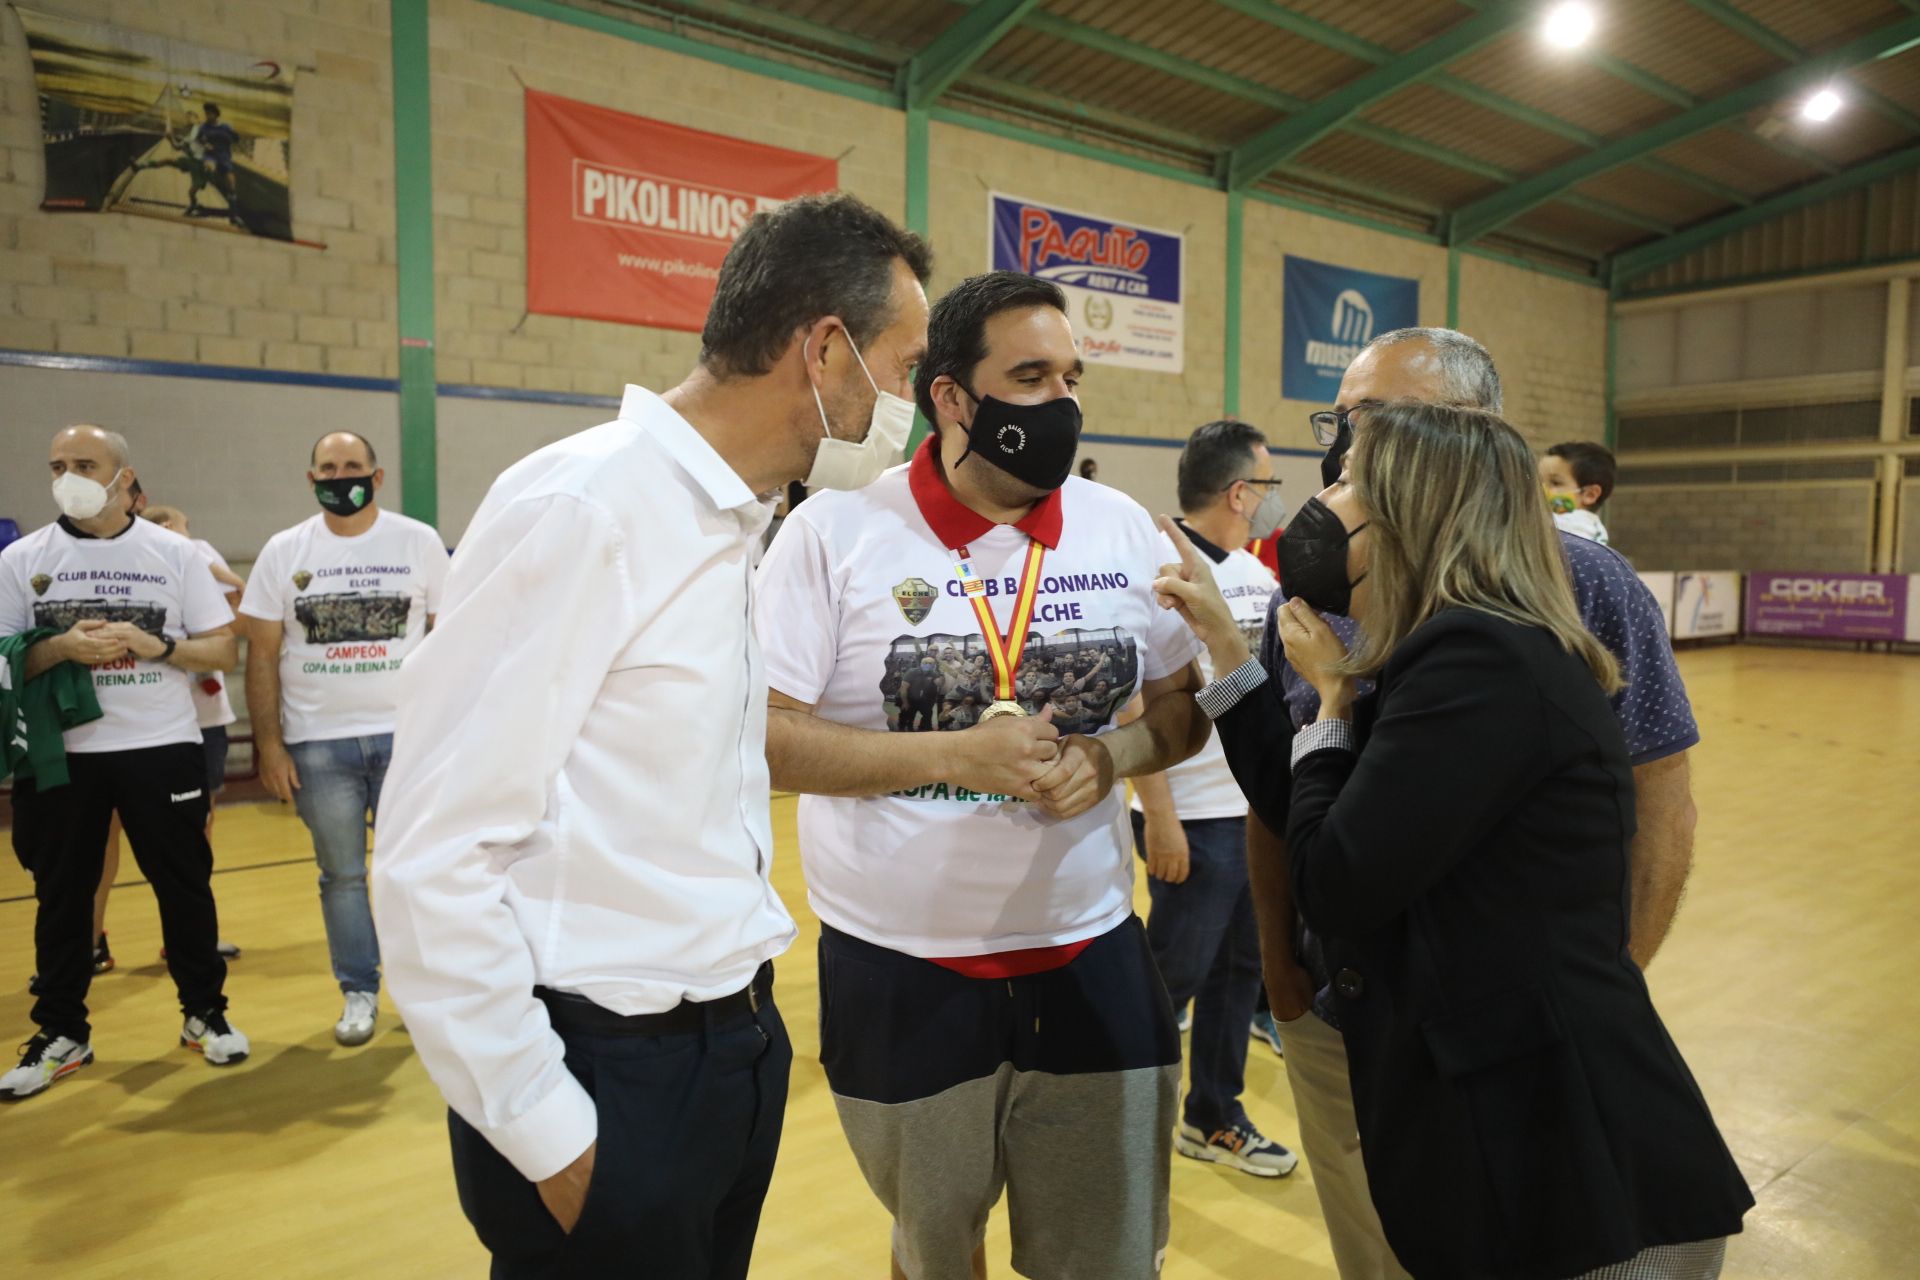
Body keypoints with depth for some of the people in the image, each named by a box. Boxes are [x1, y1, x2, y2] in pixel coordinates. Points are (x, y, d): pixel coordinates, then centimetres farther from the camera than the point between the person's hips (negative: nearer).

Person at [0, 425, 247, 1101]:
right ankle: (62, 1032, 23)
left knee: (184, 884, 7)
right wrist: (61, 646, -18)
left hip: (163, 747, -1)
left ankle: (205, 1013, 21)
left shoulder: (175, 552, 2)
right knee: (61, 894, 9)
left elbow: (224, 650, 1)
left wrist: (156, 645, -16)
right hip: (60, 754, 1)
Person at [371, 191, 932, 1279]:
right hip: (611, 1076, -8)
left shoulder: (737, 527, 7)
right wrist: (549, 1136, -15)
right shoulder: (582, 508, -19)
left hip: (739, 1052, 8)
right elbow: (434, 861, -20)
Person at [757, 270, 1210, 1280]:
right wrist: (953, 755, -21)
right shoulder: (835, 532, -10)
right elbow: (762, 737, -12)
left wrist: (1110, 756, -13)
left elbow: (1183, 707, 9)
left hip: (1092, 959, 3)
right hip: (900, 975, -2)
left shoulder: (1123, 529, 2)